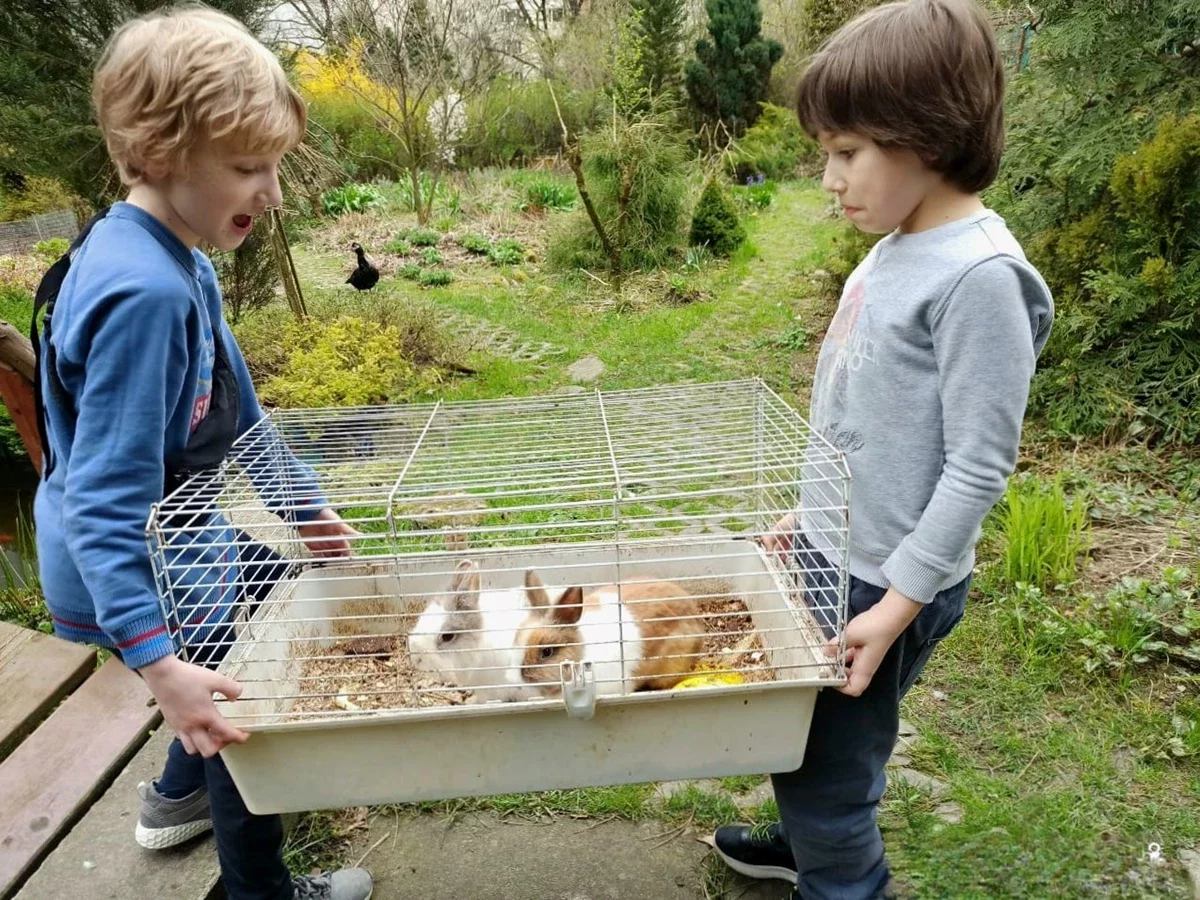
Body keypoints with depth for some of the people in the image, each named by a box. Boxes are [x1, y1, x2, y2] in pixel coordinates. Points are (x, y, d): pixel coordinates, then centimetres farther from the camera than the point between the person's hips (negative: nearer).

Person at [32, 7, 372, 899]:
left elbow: (237, 407, 9)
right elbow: (106, 499, -33)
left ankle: (181, 795, 45)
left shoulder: (175, 260, 0)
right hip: (137, 571, -9)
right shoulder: (144, 291, -32)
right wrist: (159, 664, -37)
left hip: (179, 535, 10)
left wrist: (304, 505, 13)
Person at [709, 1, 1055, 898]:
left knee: (827, 762, 8)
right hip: (831, 553, 8)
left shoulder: (979, 277, -21)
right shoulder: (891, 252, 3)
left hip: (886, 580, -8)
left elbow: (979, 466, -21)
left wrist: (897, 603, -19)